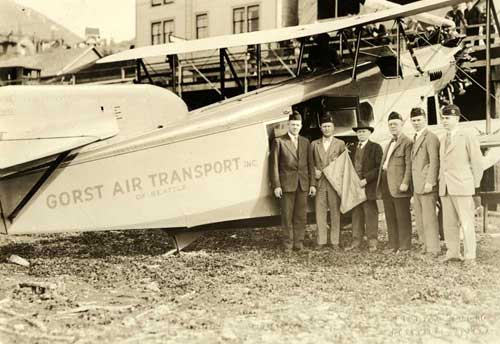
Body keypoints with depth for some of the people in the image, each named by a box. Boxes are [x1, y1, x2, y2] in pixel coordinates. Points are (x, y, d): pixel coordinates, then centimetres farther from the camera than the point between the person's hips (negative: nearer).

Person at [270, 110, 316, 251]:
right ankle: (288, 243, 9)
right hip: (287, 184, -3)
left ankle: (299, 242, 13)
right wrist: (276, 185, -8)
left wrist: (312, 183, 6)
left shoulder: (306, 142, 13)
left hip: (303, 184, 3)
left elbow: (310, 164, 13)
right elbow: (274, 165, -2)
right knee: (287, 216, 1)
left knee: (301, 216, 5)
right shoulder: (279, 142, 0)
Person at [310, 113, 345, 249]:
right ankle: (321, 240, 7)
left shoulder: (340, 144, 7)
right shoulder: (314, 144, 12)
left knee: (335, 212, 0)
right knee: (320, 211, 2)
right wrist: (314, 172, -1)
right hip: (319, 182, 2)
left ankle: (335, 241, 5)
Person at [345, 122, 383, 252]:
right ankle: (356, 241, 9)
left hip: (369, 186, -5)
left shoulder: (375, 147, 0)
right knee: (356, 215, 6)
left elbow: (379, 167, -9)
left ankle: (372, 242, 2)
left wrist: (366, 179, -16)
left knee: (371, 214, -3)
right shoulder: (353, 149, 17)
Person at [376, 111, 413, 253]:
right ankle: (393, 245, 17)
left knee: (402, 217, -2)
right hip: (386, 186, 9)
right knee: (390, 217, 11)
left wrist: (405, 183, -22)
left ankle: (404, 246, 4)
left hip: (398, 186, -9)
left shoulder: (407, 142, -7)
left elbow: (409, 165, -14)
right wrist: (380, 183, 15)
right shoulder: (390, 143, 23)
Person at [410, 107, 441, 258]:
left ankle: (433, 249, -2)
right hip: (417, 186, 9)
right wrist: (414, 185, 15)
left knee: (429, 218, -7)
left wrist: (430, 182, -22)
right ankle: (425, 246, 20)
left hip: (427, 185, -9)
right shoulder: (415, 138, 18)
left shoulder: (431, 138, -10)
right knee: (419, 219, 12)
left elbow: (434, 161, -16)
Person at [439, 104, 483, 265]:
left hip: (462, 187, -6)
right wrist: (441, 183, 12)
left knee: (466, 222, -6)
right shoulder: (443, 140, 18)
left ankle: (470, 256, -3)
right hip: (445, 188, 6)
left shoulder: (468, 137, -1)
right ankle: (453, 253, 11)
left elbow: (477, 161, -2)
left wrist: (474, 184, -2)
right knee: (449, 223, 5)